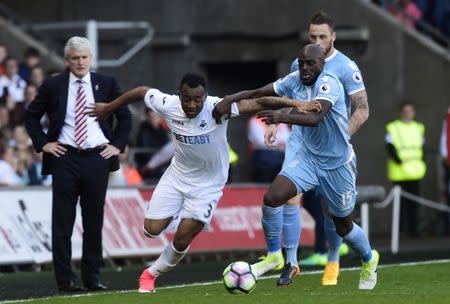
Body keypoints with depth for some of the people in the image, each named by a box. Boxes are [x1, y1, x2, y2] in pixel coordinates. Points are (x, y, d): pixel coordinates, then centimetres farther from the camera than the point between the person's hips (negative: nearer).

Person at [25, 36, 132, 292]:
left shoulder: (106, 84, 6)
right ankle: (65, 278, 2)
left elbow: (125, 117, 15)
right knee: (63, 221, -2)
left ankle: (92, 275, 14)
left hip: (97, 157, 1)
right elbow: (31, 115, 12)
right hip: (65, 157, -1)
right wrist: (43, 143, 2)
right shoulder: (53, 86, 3)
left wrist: (118, 145, 5)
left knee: (94, 219, 6)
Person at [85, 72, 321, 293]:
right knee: (152, 230, -5)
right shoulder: (168, 105, -18)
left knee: (182, 240, -5)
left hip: (207, 185, -3)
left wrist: (295, 104, -46)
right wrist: (108, 108, 14)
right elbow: (142, 92, 1)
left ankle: (151, 274, 21)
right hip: (177, 175, 3)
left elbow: (258, 103, -35)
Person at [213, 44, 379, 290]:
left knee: (343, 226, 11)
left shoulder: (328, 83, -25)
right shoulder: (295, 80, -6)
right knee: (271, 198, -17)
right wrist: (229, 100, -22)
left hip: (337, 164, -5)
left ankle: (369, 260, 43)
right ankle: (274, 256, 4)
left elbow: (315, 117, -41)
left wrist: (283, 117, -56)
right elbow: (257, 93, -4)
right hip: (308, 157, 5)